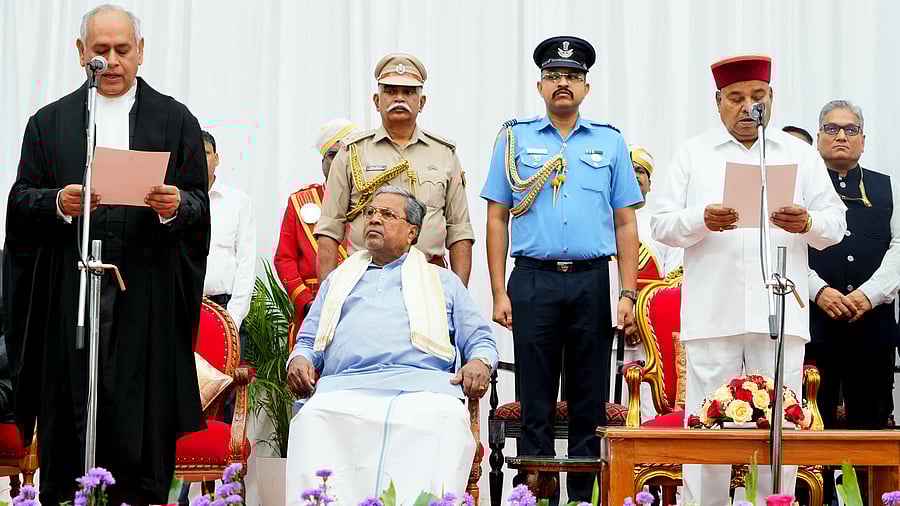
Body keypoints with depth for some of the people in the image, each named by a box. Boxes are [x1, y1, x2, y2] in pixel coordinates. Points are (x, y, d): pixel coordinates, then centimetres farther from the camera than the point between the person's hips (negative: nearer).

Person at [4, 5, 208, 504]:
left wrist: (176, 206, -14)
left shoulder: (176, 121, 11)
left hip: (147, 295, -1)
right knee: (69, 415, -1)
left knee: (144, 421, -5)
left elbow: (200, 207, 7)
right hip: (70, 294, 1)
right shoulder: (49, 122, 14)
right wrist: (57, 203, -13)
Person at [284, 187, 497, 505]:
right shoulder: (338, 279, 36)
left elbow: (479, 340, 23)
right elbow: (308, 340, 31)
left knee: (445, 420, -40)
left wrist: (480, 362, -2)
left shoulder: (444, 281, 30)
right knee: (313, 418, -36)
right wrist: (299, 359, 6)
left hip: (422, 384, -1)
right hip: (345, 386, 2)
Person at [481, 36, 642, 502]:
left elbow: (625, 222, 10)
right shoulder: (516, 139, 9)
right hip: (533, 280, -1)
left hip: (592, 283, 1)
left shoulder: (610, 142, 11)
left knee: (590, 404, 4)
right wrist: (499, 293, -1)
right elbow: (497, 219, 7)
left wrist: (628, 294, 1)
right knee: (535, 405, 0)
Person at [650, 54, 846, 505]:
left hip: (779, 313, 1)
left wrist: (807, 223, -13)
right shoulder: (693, 154, 12)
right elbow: (662, 225, 4)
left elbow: (835, 226, 9)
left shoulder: (800, 155, 15)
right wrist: (702, 220, -16)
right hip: (713, 312, -1)